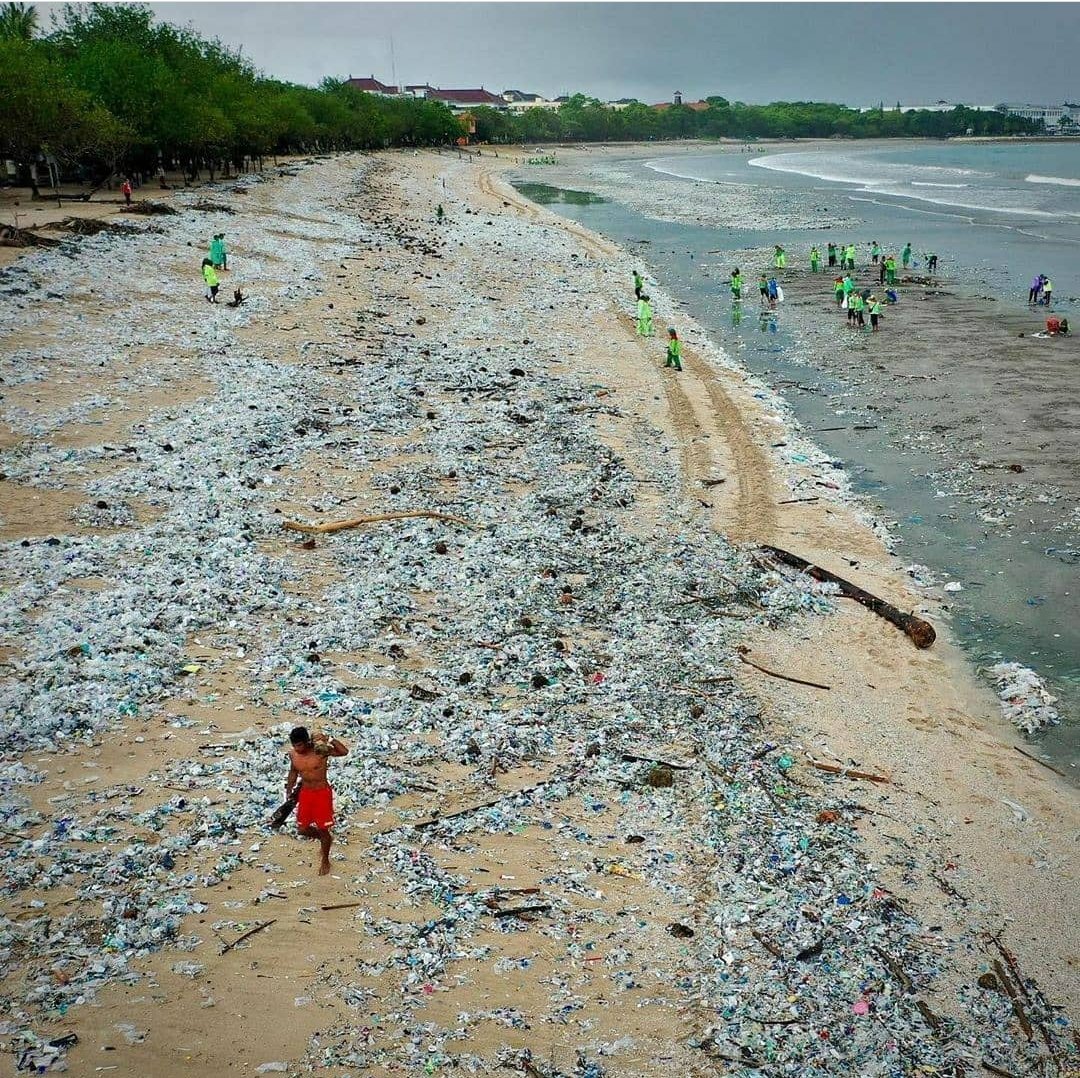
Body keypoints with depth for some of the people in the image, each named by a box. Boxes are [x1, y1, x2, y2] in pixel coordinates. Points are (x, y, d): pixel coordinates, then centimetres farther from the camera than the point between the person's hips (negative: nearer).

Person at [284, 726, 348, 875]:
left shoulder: (320, 750, -22)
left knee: (323, 829, 5)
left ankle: (325, 861, 27)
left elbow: (344, 752, -33)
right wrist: (289, 791, 12)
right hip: (305, 793, 5)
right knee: (302, 829, 9)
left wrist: (329, 739, -43)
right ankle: (326, 838, 39)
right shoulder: (293, 753, -8)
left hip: (322, 793, -5)